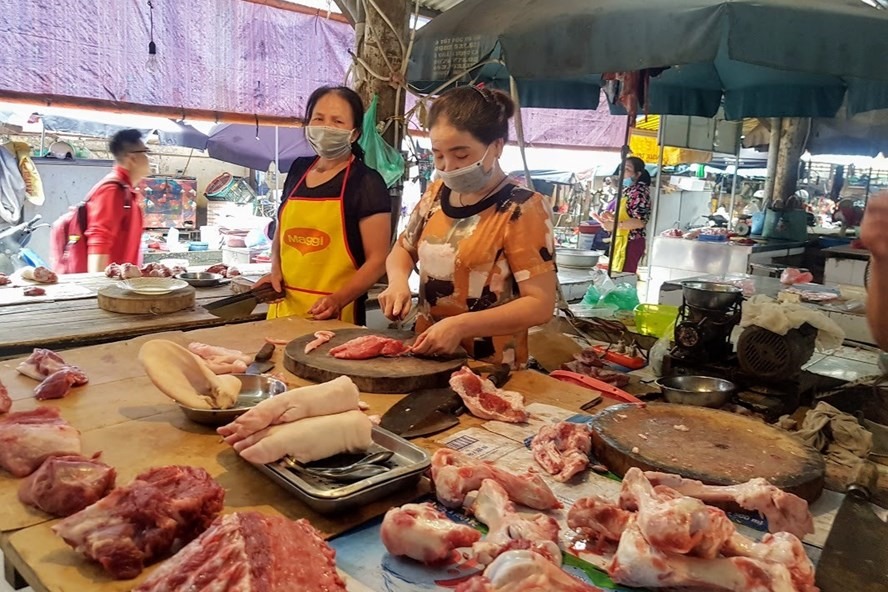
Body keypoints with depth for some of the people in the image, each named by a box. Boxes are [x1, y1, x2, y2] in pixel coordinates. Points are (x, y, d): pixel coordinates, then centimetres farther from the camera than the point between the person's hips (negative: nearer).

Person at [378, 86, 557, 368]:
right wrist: (398, 281, -2)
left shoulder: (522, 209, -14)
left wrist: (460, 325, -24)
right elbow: (403, 248, 20)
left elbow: (540, 304, -16)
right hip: (426, 357, 5)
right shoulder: (436, 193, 5)